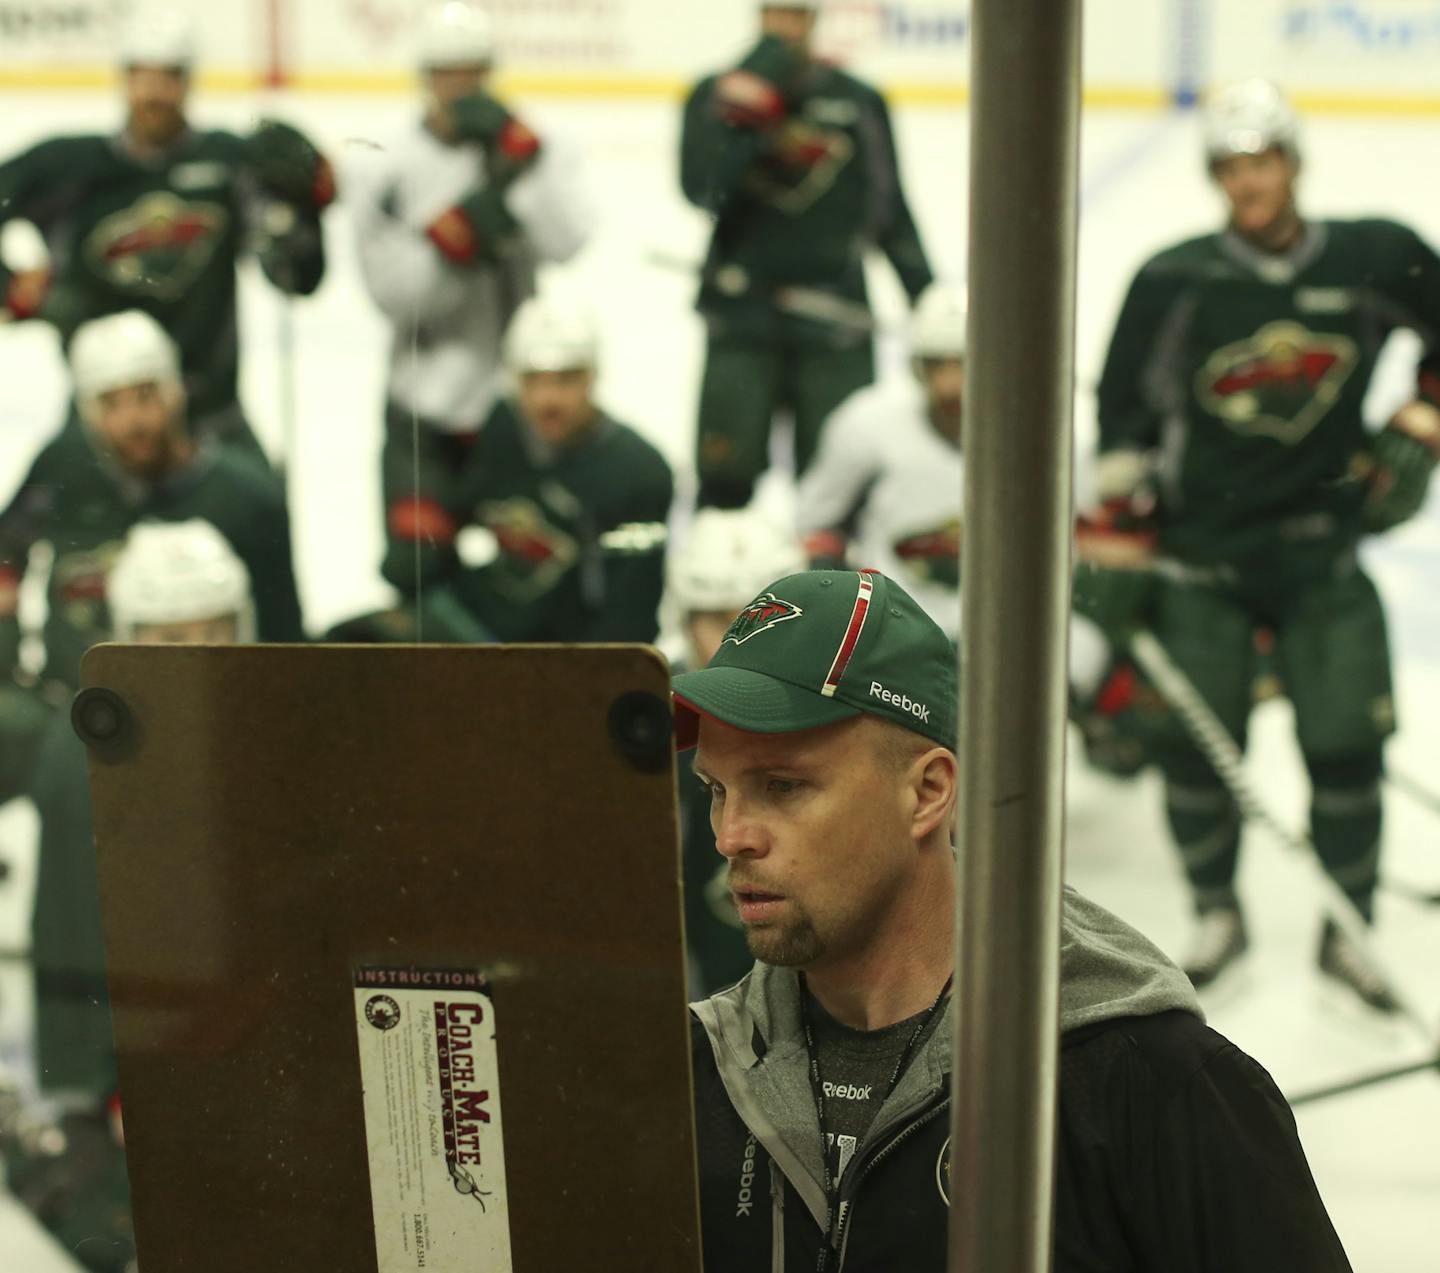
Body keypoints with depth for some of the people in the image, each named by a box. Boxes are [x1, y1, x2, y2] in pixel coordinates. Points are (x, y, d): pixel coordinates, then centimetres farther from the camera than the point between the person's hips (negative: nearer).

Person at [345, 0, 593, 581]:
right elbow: (392, 291, -8)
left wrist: (511, 142, -22)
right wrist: (460, 226, -21)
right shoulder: (382, 170, -1)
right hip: (425, 406, 0)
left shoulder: (538, 153, 0)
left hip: (522, 396, 1)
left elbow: (565, 239, -19)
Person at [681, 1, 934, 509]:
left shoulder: (859, 103, 5)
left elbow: (889, 211, 10)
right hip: (742, 310, 0)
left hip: (834, 315, 1)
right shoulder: (716, 95, 2)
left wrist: (929, 298, 7)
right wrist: (742, 117, -24)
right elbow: (703, 189, -14)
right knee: (725, 472, -2)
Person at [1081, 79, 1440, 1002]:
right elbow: (1126, 412, 1)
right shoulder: (1175, 282, -6)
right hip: (1199, 552, 0)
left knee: (1347, 741, -2)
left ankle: (1349, 929, 18)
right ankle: (1218, 915, 22)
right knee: (1196, 740, -1)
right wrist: (1117, 538, -1)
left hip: (1323, 550, 1)